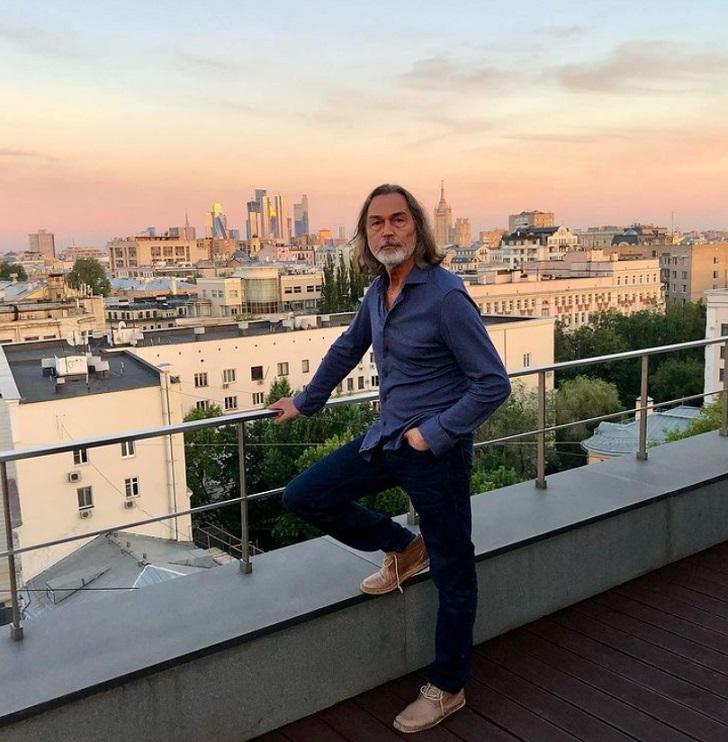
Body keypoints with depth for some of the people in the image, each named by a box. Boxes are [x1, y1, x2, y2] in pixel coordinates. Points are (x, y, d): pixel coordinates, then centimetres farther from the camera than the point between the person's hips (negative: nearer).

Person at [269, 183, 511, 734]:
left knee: (452, 575, 7)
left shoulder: (445, 296, -19)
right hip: (386, 439, 7)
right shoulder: (378, 292, 4)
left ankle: (448, 689, 28)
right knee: (303, 497, 6)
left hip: (436, 450, -7)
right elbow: (347, 350, 21)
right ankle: (403, 548, 23)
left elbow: (494, 384, -18)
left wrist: (433, 433, -19)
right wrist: (305, 402, 30)